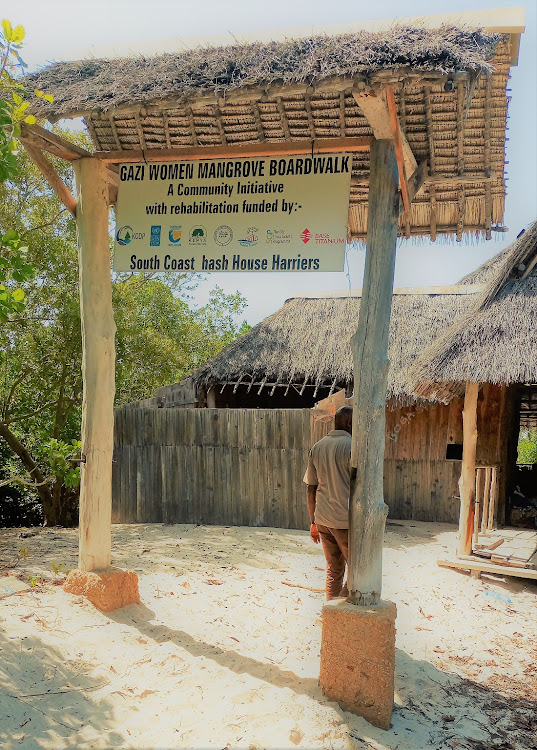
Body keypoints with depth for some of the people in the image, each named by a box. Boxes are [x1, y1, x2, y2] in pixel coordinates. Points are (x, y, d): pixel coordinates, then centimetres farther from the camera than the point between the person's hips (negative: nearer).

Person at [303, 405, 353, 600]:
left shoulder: (317, 447, 10)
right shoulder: (351, 446, -11)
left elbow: (311, 489, 13)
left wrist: (313, 522, 19)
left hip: (322, 519, 7)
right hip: (345, 520, -6)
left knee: (333, 569, 16)